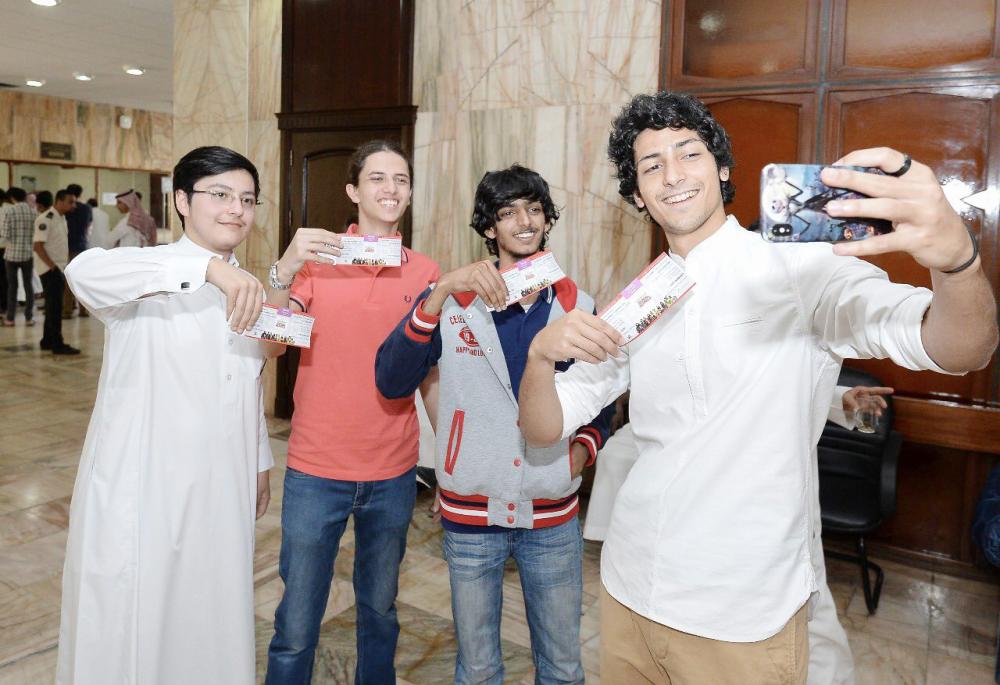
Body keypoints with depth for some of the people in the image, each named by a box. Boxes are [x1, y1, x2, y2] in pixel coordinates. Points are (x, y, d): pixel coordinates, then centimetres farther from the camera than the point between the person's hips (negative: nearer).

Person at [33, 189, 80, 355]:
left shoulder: (61, 218, 12)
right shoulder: (46, 219, -16)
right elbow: (38, 246, -20)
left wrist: (64, 269, 14)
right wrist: (53, 266, -21)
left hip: (59, 269, 9)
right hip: (49, 270, -9)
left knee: (53, 306, 14)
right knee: (55, 307, -7)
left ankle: (47, 341, 23)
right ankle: (57, 344, -4)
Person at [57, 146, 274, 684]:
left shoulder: (247, 290, 10)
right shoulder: (147, 280, -11)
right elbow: (83, 271, -34)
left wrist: (261, 462, 22)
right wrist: (208, 267, -44)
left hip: (222, 492, 5)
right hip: (142, 489, -5)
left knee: (214, 623, 16)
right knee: (129, 629, 8)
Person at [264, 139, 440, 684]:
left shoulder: (425, 272, 3)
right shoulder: (317, 258, -3)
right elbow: (271, 345, -13)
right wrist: (285, 270, -28)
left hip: (394, 475, 2)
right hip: (315, 472, -2)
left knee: (379, 611, 18)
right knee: (296, 624, 6)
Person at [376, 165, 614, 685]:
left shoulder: (576, 306, 2)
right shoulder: (454, 300, -5)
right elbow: (391, 382, -18)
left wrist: (584, 447, -8)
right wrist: (441, 290, -26)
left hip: (553, 515, 2)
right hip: (471, 512, -1)